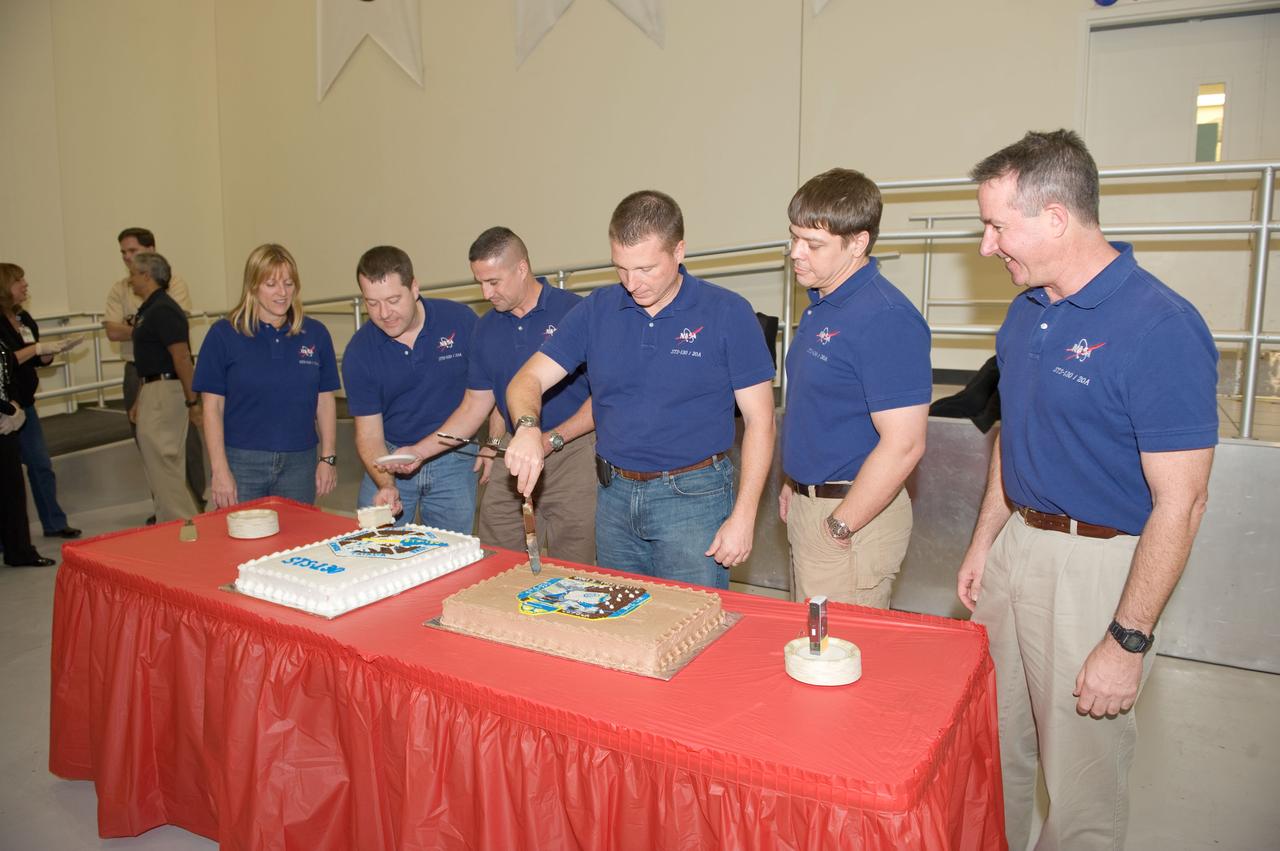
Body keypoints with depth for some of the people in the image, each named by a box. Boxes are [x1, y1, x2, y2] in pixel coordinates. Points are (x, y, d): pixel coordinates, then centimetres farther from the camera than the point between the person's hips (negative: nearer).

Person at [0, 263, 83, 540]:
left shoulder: (24, 318, 10)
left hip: (25, 403, 8)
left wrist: (57, 348, 0)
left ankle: (54, 523, 24)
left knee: (41, 465, 13)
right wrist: (37, 348, -21)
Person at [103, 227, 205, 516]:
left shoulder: (173, 283, -1)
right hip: (137, 372, 4)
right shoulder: (118, 290, 9)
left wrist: (133, 328, -11)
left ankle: (198, 501, 10)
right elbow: (113, 331, -4)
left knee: (186, 438, -1)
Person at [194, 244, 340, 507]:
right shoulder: (224, 334, -2)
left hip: (299, 463, 2)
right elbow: (213, 406, -2)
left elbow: (325, 401, 8)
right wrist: (219, 471, -7)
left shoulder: (315, 334, 4)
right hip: (242, 463, -2)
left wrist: (328, 458, 2)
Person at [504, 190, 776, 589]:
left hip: (693, 499, -4)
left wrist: (743, 517, -12)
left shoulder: (727, 313, -9)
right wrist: (528, 428, -23)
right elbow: (527, 380, 0)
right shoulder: (596, 310, 1)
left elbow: (759, 421, -7)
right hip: (614, 497, 4)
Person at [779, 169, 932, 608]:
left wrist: (840, 527, -19)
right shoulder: (822, 303, 9)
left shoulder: (885, 318, -22)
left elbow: (903, 445, -25)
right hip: (808, 505, 9)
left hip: (852, 515, -9)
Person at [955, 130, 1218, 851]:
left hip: (1096, 562, -7)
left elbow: (1180, 503, -19)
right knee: (993, 753, 21)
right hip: (1016, 543, 7)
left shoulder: (1161, 327, -19)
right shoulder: (1027, 311, 5)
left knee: (1081, 784, 10)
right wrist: (984, 541, 14)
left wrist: (1129, 640, -18)